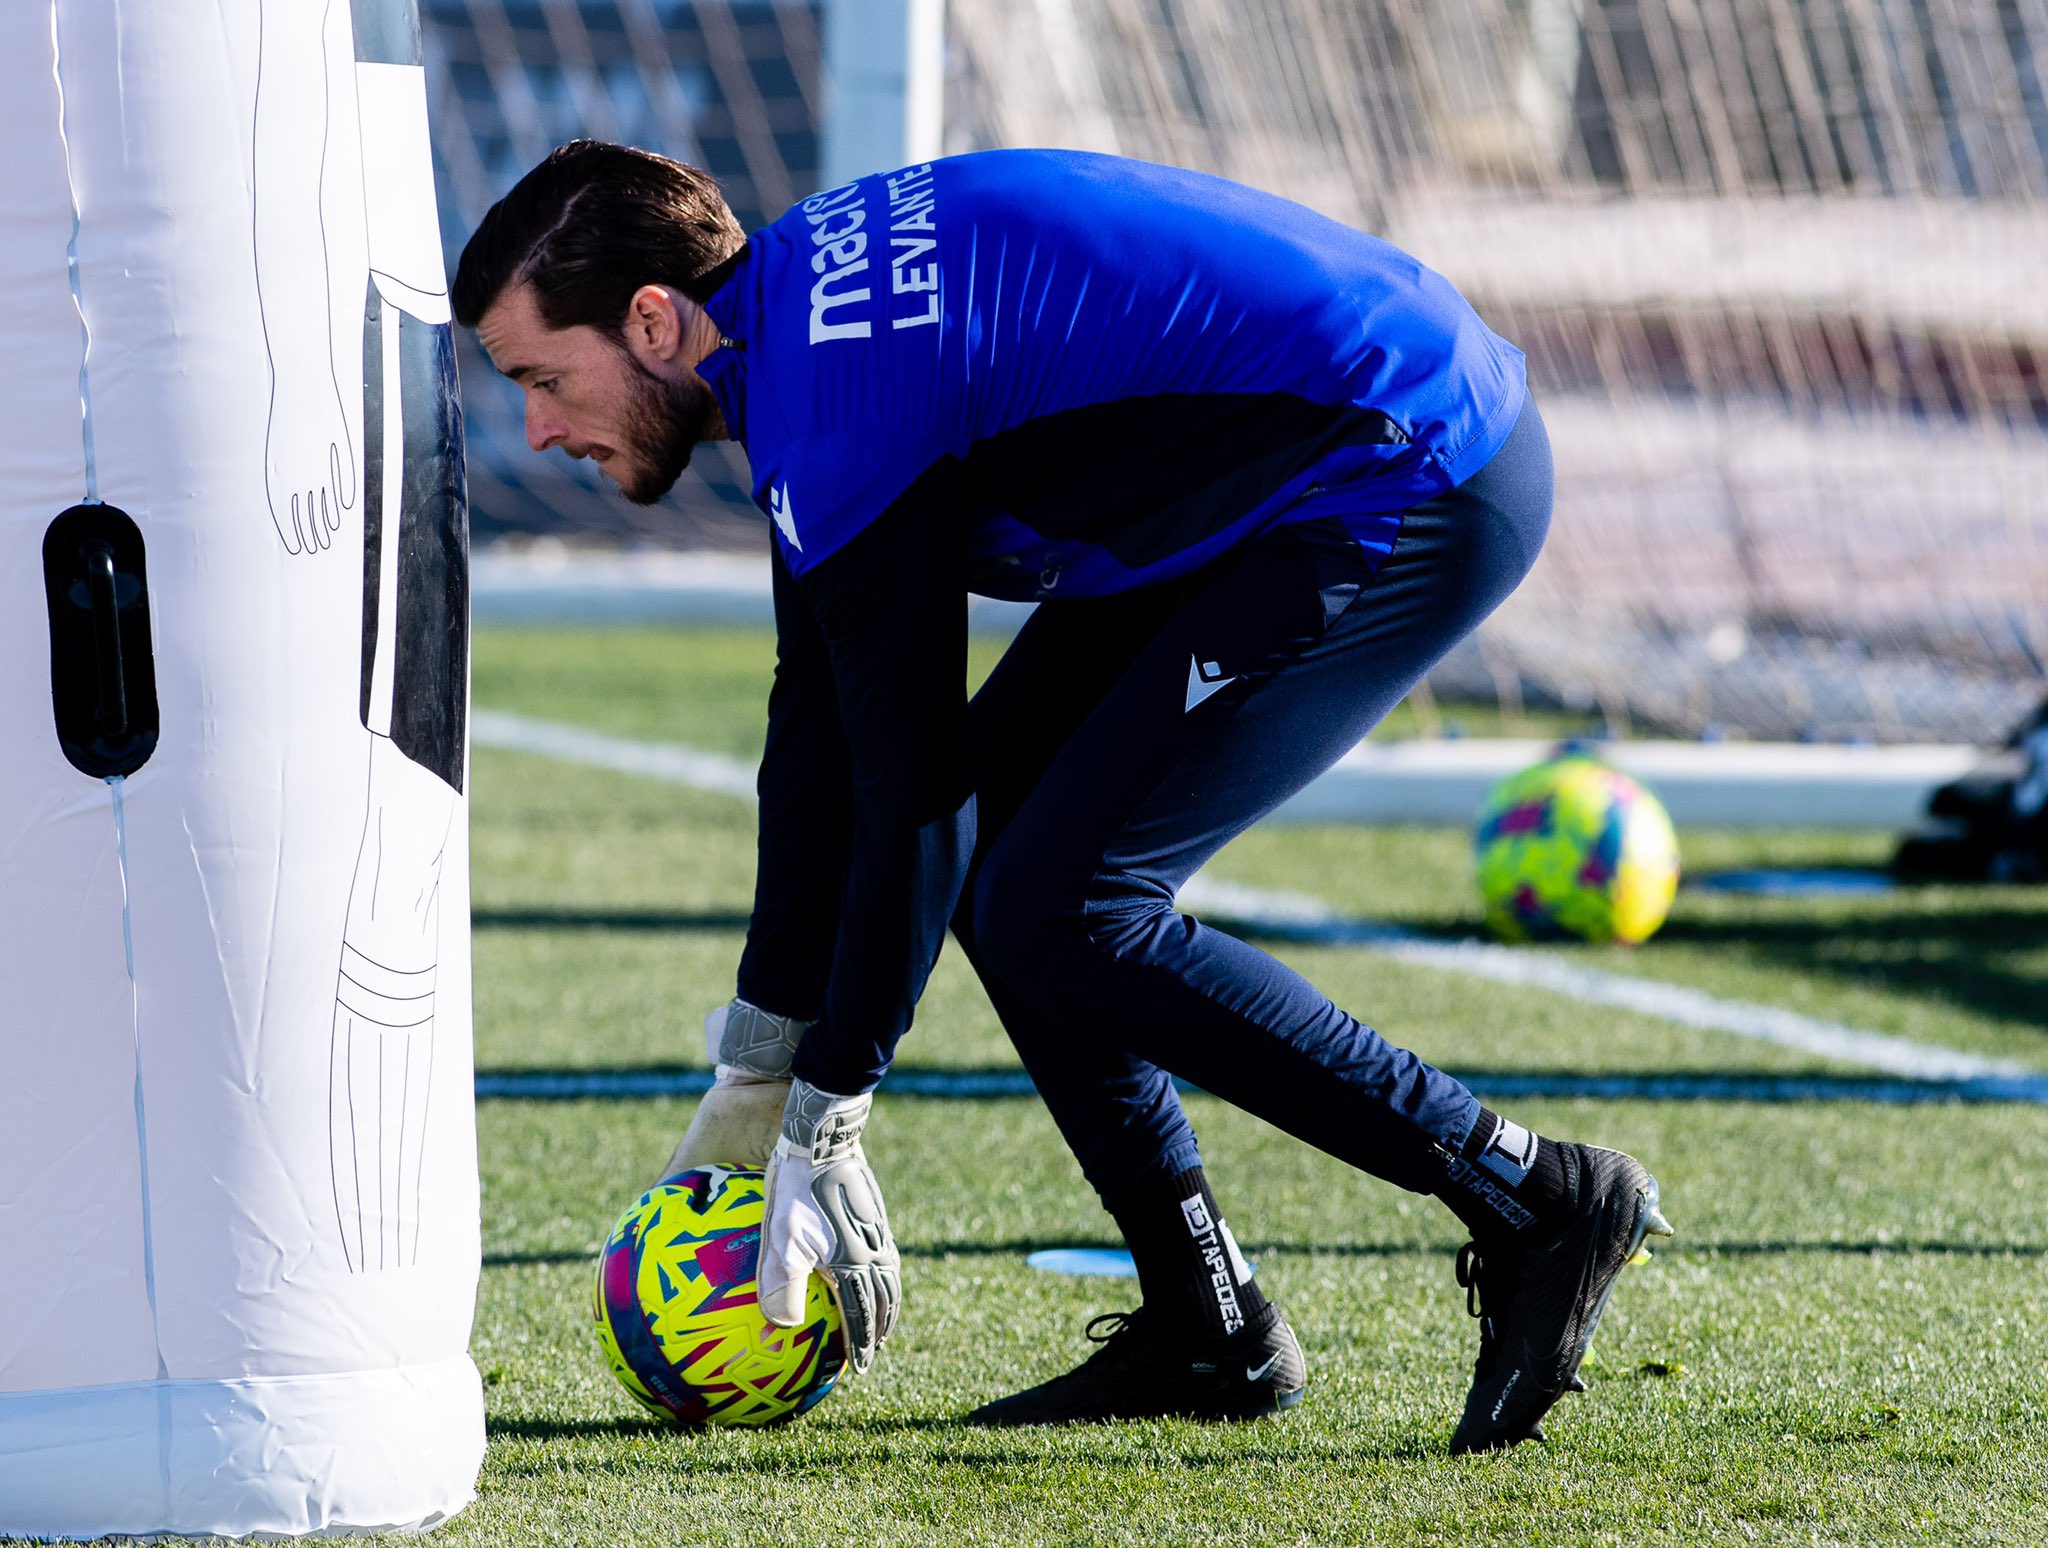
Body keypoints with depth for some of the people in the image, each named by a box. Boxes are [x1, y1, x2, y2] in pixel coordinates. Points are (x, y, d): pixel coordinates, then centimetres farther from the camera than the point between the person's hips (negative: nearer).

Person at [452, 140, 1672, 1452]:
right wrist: (757, 1074, 19)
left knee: (1059, 911, -11)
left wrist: (822, 1125, -8)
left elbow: (910, 785, -17)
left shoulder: (840, 395, -20)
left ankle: (1534, 1202, -8)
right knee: (999, 829, 10)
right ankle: (1209, 1328, 12)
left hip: (1418, 487, -11)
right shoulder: (799, 308, 10)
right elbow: (825, 713, 17)